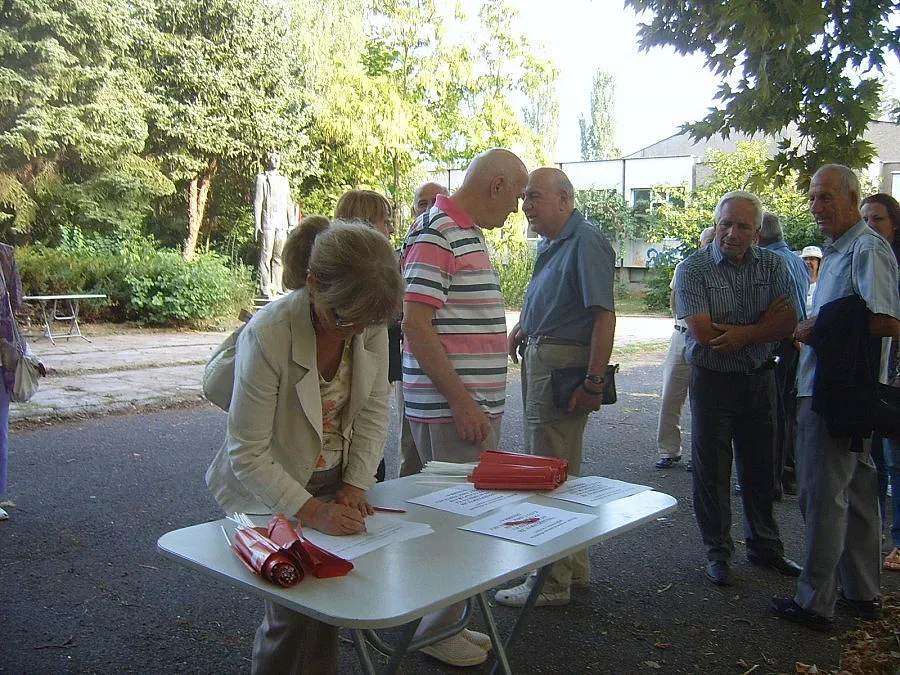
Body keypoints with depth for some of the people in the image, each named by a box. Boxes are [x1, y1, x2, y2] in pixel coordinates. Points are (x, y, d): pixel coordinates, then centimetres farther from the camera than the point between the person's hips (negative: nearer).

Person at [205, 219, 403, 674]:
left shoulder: (370, 324, -13)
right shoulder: (267, 334, -29)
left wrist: (355, 485, -9)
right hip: (271, 494, -4)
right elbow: (248, 453, -23)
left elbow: (375, 409, -1)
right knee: (293, 615, -6)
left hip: (335, 483, 4)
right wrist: (310, 512, -29)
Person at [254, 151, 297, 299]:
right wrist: (257, 224, -9)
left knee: (280, 257, 5)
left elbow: (289, 203, 21)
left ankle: (277, 288, 10)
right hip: (267, 223, -5)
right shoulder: (261, 179, 5)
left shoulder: (284, 180, 21)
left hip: (282, 224, 5)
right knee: (266, 256, -6)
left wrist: (292, 224, 14)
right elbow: (257, 202, -2)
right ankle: (265, 289, -3)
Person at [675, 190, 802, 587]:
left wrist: (743, 333, -22)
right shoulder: (693, 269, -10)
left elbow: (788, 323, -6)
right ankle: (718, 552, 20)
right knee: (712, 470, 5)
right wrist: (764, 322, -11)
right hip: (713, 380, -4)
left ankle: (763, 545, 31)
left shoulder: (772, 265, 3)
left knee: (760, 467, 15)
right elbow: (704, 333, -20)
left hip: (760, 379, 4)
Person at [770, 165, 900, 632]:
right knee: (856, 493, 16)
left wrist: (823, 328, -16)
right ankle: (863, 593, 28)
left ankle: (815, 601, 7)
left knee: (822, 496, -3)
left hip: (836, 392, -10)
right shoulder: (836, 251, 18)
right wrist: (812, 328, 10)